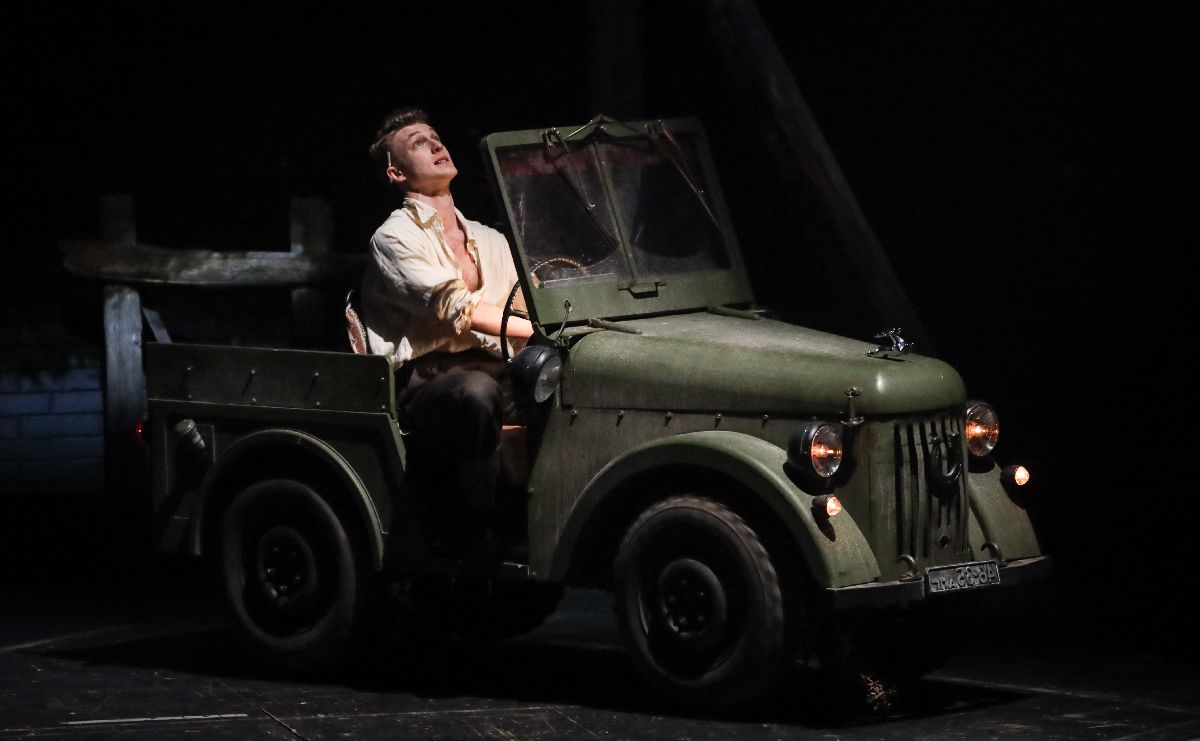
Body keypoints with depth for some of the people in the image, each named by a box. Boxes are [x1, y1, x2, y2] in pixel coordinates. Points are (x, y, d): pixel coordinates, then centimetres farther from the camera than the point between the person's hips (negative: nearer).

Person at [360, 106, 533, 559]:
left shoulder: (490, 242, 25)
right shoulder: (395, 238, 0)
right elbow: (458, 309, -13)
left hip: (496, 374, 6)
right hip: (425, 382, -6)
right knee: (475, 391, -40)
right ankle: (474, 539, -37)